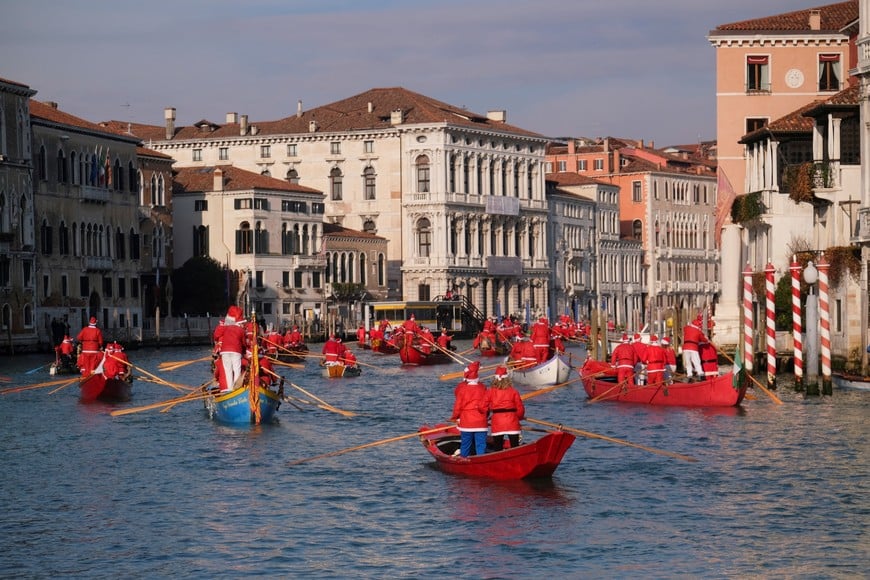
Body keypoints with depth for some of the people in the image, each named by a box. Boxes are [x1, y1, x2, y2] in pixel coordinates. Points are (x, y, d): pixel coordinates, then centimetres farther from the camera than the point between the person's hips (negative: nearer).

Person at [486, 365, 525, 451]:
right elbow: (520, 408, 0)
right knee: (515, 448, 5)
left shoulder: (490, 392, -2)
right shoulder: (513, 391, -2)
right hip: (512, 423, 0)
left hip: (497, 425, 0)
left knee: (497, 448, 8)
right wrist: (519, 417, 20)